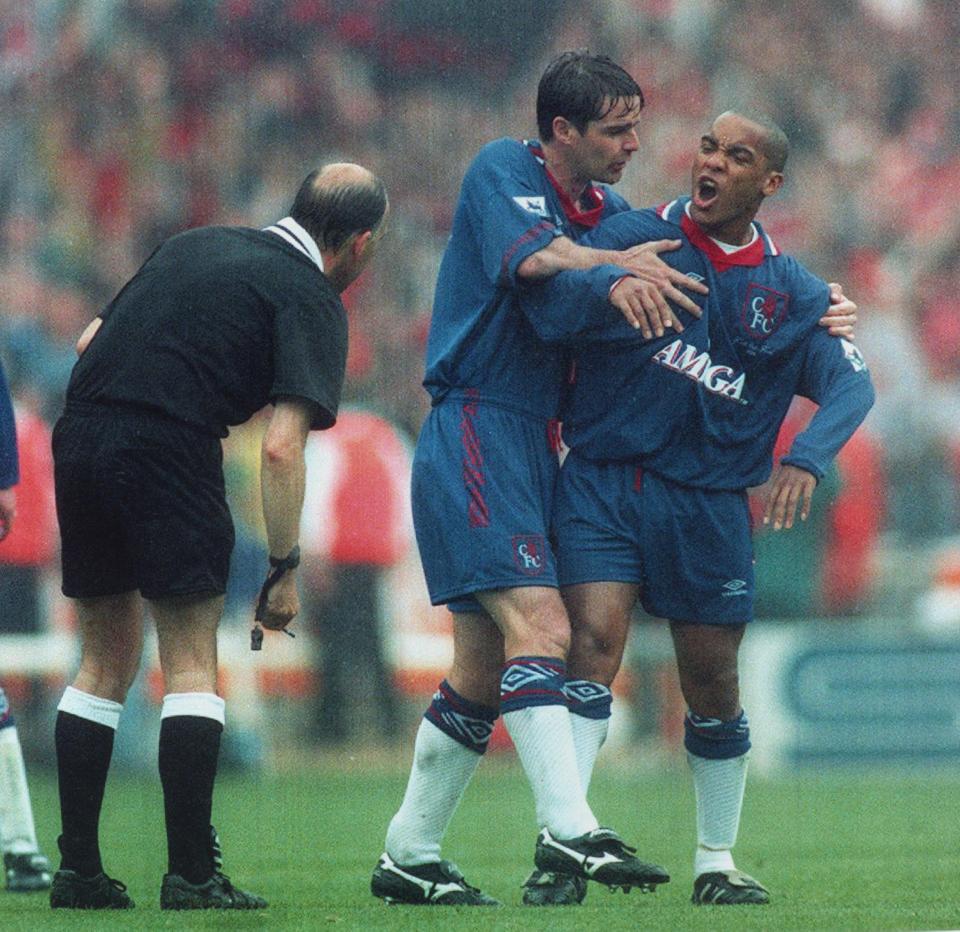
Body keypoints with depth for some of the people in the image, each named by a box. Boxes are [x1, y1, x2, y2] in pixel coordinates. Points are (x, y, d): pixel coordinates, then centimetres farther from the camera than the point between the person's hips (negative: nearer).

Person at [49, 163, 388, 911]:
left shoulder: (196, 245, 21)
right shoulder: (311, 300, 0)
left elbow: (90, 340, 23)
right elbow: (282, 447, -10)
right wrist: (286, 568, -5)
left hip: (78, 436, 7)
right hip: (170, 451, -7)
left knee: (105, 663, 14)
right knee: (192, 666, 1)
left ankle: (78, 869, 13)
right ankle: (191, 873, -4)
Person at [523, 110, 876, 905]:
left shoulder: (793, 292, 6)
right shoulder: (637, 236, -2)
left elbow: (852, 383, -4)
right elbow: (545, 289, -18)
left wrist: (807, 457, -24)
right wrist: (610, 286, -41)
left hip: (709, 503, 2)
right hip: (603, 481, -2)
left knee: (713, 686, 8)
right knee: (594, 642, -18)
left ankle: (717, 861, 24)